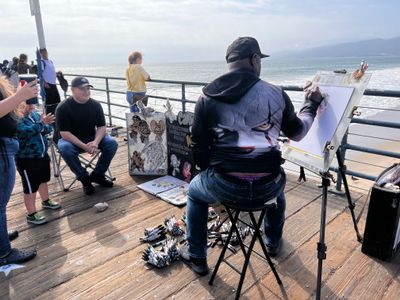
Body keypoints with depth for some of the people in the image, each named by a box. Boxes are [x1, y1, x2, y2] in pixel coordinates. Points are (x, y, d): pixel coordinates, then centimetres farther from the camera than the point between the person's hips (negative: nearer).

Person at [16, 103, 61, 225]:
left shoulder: (35, 114, 4)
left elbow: (49, 128, 4)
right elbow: (26, 131, -36)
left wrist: (44, 127, -16)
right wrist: (41, 123, -40)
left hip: (42, 155, 8)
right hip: (26, 159, -8)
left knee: (43, 179, 25)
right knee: (30, 187, 1)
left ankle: (46, 201, 47)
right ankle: (31, 214, 15)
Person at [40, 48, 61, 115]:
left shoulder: (51, 61, 16)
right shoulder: (41, 62, -6)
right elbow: (40, 74, -12)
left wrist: (57, 73, 5)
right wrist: (44, 83, -20)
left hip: (53, 84, 8)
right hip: (47, 84, -8)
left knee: (57, 100, 11)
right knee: (49, 101, -5)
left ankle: (53, 114, 22)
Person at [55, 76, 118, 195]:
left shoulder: (95, 104, -4)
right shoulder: (63, 107, -15)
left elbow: (101, 126, -4)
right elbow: (64, 133, -20)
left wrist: (95, 142, -25)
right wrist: (84, 146, -30)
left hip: (91, 138, 4)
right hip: (71, 140, -3)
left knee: (112, 143, -21)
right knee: (65, 149, -37)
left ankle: (97, 174, -2)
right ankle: (84, 178, -14)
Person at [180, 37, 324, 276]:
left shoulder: (208, 97, 0)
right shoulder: (277, 94, 3)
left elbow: (199, 148, 2)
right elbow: (297, 132, 16)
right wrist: (312, 104, 33)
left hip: (224, 186, -1)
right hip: (267, 187, 2)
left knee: (195, 192, 32)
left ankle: (197, 257, 37)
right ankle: (273, 242, 56)